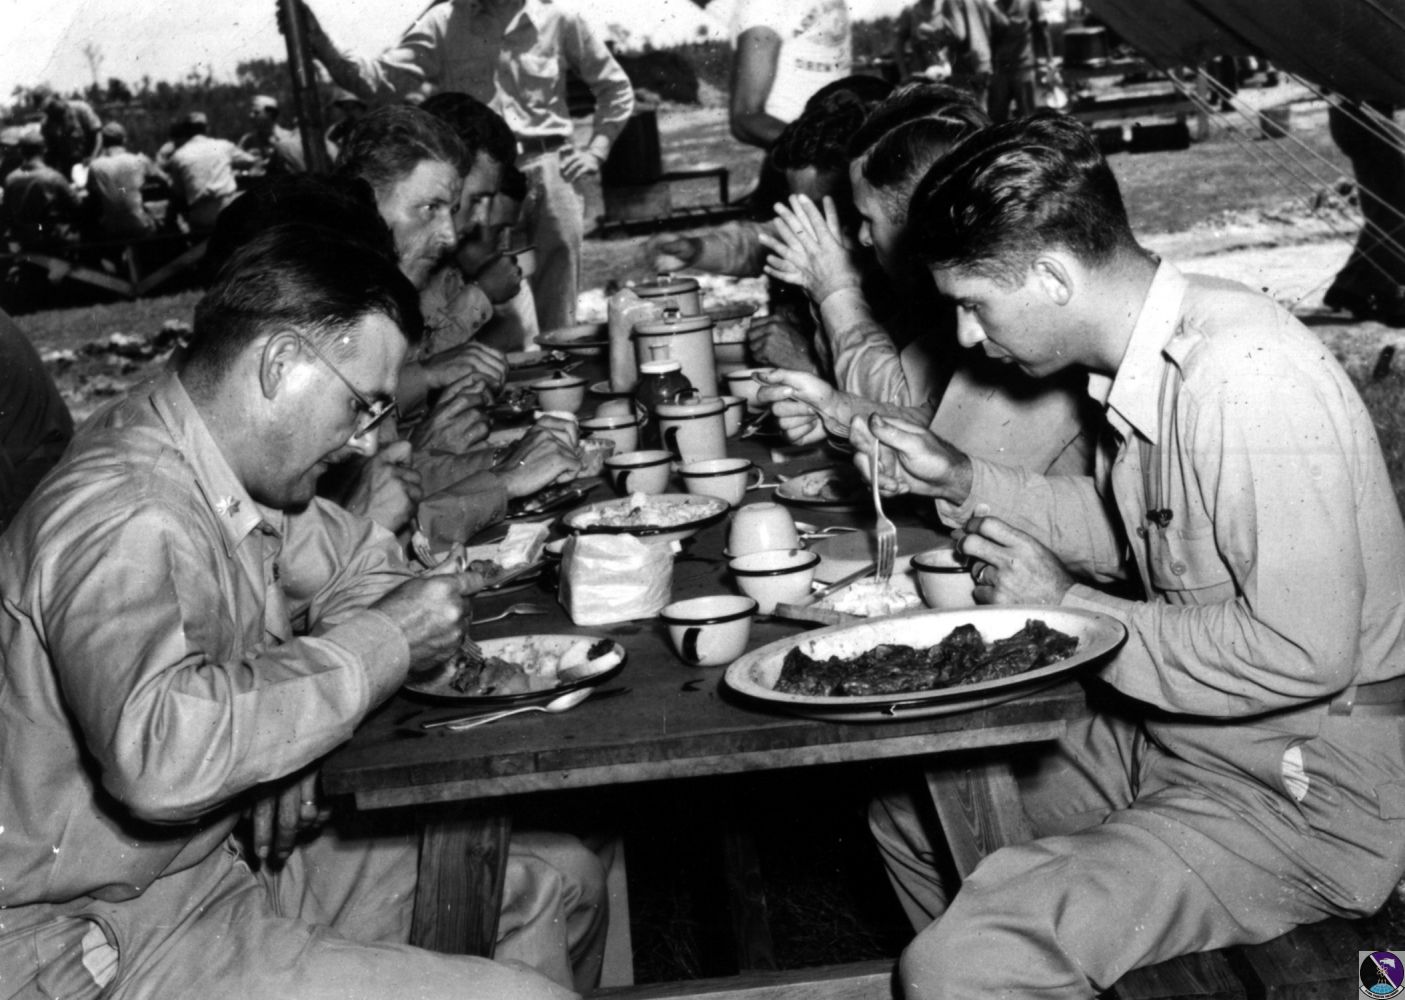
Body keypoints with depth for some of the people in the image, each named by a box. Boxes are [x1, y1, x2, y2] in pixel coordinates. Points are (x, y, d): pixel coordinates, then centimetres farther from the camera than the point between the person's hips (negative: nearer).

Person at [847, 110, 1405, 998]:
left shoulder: (1251, 380, -27)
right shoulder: (1147, 353, 1)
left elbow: (1302, 653, -28)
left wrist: (1070, 608, -18)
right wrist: (963, 483, 5)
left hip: (1305, 795, -9)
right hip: (1167, 737, 9)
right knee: (908, 810, 18)